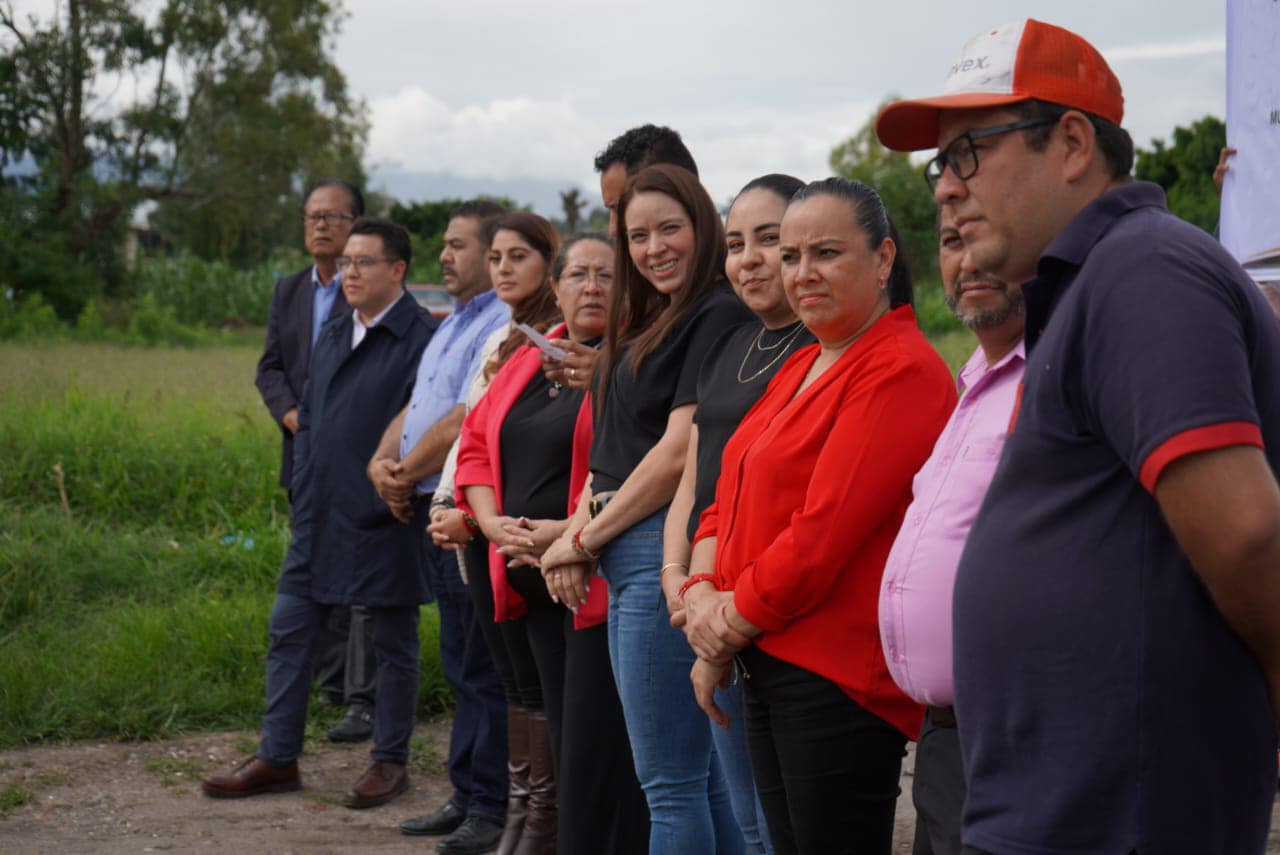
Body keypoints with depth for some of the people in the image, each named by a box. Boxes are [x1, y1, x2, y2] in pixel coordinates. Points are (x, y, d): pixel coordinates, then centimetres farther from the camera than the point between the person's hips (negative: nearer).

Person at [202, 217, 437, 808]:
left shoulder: (422, 339, -11)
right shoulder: (332, 336, 14)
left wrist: (394, 499, -16)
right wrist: (303, 490, 11)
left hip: (384, 520, -8)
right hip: (319, 517, 8)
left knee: (394, 644, 6)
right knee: (289, 633, 9)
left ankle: (390, 762, 18)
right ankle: (277, 759, 19)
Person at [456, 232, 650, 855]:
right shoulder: (527, 363, 16)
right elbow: (475, 445, 19)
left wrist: (574, 533, -20)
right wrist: (494, 524, 2)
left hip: (601, 581, -7)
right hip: (533, 586, 7)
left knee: (597, 755, -6)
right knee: (562, 737, 14)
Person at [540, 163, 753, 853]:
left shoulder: (719, 316, -10)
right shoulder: (645, 326, 19)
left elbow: (680, 453, -16)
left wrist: (585, 537, -8)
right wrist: (579, 532, 0)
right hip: (624, 563, 10)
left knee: (671, 783, -4)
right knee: (698, 776, 14)